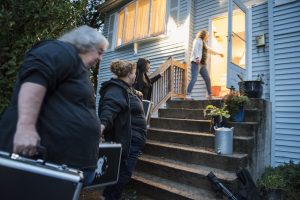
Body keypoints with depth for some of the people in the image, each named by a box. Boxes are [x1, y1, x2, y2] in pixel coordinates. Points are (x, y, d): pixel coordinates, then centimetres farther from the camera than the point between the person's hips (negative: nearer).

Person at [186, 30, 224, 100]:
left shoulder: (204, 44, 29)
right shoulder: (198, 40, 5)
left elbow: (210, 50, 44)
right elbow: (195, 49, -12)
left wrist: (218, 54, 55)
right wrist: (197, 57, -27)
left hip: (203, 64, 9)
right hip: (196, 62, -9)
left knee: (207, 79, 6)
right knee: (194, 79, -22)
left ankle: (209, 95, 18)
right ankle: (188, 95, -27)